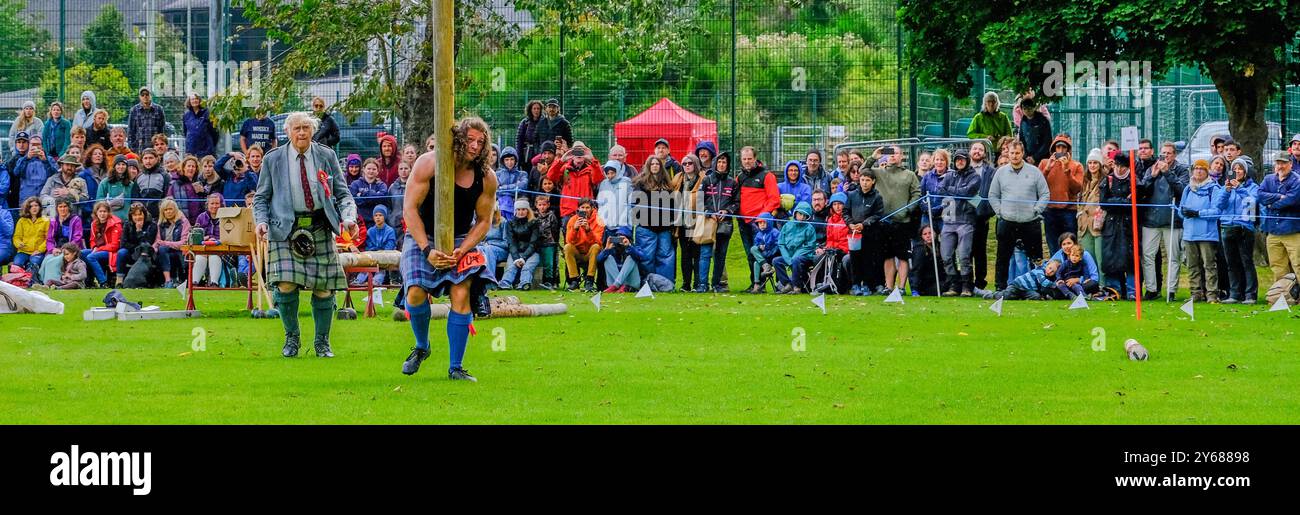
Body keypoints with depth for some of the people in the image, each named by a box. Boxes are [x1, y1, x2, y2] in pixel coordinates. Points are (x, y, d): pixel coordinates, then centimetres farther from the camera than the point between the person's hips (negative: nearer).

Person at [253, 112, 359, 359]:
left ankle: (322, 341, 17)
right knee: (286, 286, -12)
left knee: (324, 289, -1)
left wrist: (348, 217, -9)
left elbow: (342, 193, 9)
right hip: (285, 228, -1)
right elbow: (261, 197, 9)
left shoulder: (326, 157, 7)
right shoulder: (273, 160, 4)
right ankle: (291, 338, 11)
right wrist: (261, 221, -10)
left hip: (319, 228, 1)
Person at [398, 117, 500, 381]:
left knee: (461, 295, -17)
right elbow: (410, 208, -14)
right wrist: (427, 250, -21)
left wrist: (461, 252, -14)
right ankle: (421, 347, 11)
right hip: (422, 237, -1)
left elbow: (484, 220, 0)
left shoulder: (486, 178, -9)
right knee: (416, 293, -19)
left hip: (462, 240, 1)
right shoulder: (428, 164, -16)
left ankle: (456, 367, -8)